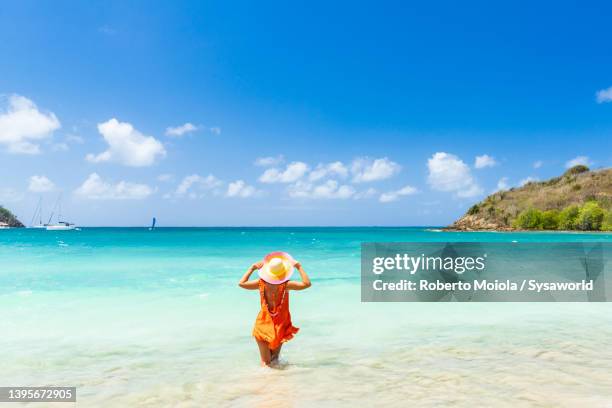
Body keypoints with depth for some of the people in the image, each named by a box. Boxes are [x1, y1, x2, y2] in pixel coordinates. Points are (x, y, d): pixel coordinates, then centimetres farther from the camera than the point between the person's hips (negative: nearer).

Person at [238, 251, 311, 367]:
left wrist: (252, 268, 1)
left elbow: (241, 283, -3)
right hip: (281, 323, -1)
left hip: (264, 323, 1)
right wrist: (299, 268, -14)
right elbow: (307, 283, -21)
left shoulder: (261, 283, -14)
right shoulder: (286, 285, -21)